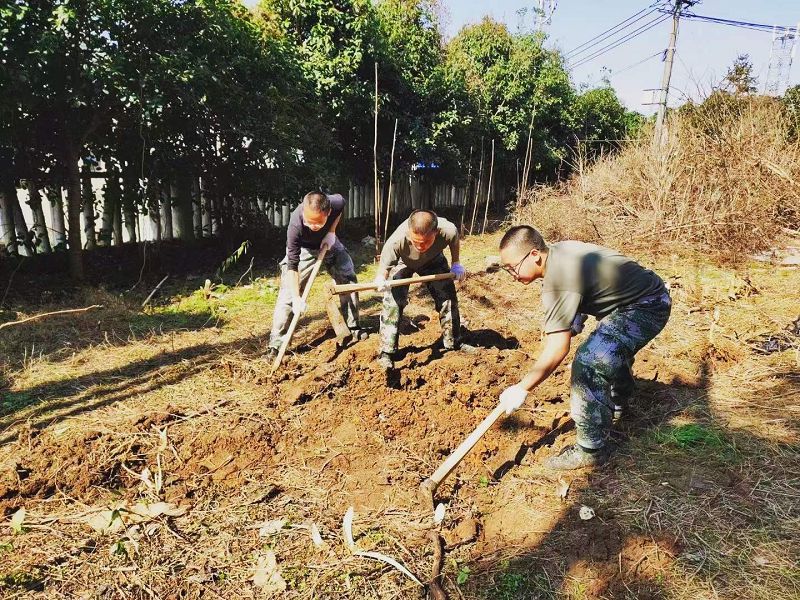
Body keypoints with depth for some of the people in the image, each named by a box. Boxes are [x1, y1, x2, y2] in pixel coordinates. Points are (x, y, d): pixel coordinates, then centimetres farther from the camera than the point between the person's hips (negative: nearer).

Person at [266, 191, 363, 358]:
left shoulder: (337, 202, -34)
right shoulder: (296, 224, -41)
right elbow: (293, 265, -33)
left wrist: (332, 231, -16)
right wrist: (297, 298, -35)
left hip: (329, 243, 4)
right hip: (303, 249, -4)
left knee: (349, 281, 5)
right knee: (288, 294, -12)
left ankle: (352, 327, 24)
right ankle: (275, 344, -6)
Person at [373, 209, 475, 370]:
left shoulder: (448, 231, -40)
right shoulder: (396, 241, -46)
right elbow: (384, 267, -32)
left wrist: (456, 264, -12)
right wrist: (380, 280, -54)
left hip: (433, 260, 2)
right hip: (402, 262, -2)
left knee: (448, 299, 4)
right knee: (392, 302, -15)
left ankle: (454, 343, 26)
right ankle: (386, 352, -2)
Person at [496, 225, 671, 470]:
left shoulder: (559, 280, -32)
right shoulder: (557, 250, -3)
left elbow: (557, 349, -32)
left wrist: (521, 389, -26)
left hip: (646, 308, -11)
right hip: (649, 292, 11)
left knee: (588, 364, -25)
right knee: (612, 348, 34)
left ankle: (592, 449, -11)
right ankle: (619, 403, 62)